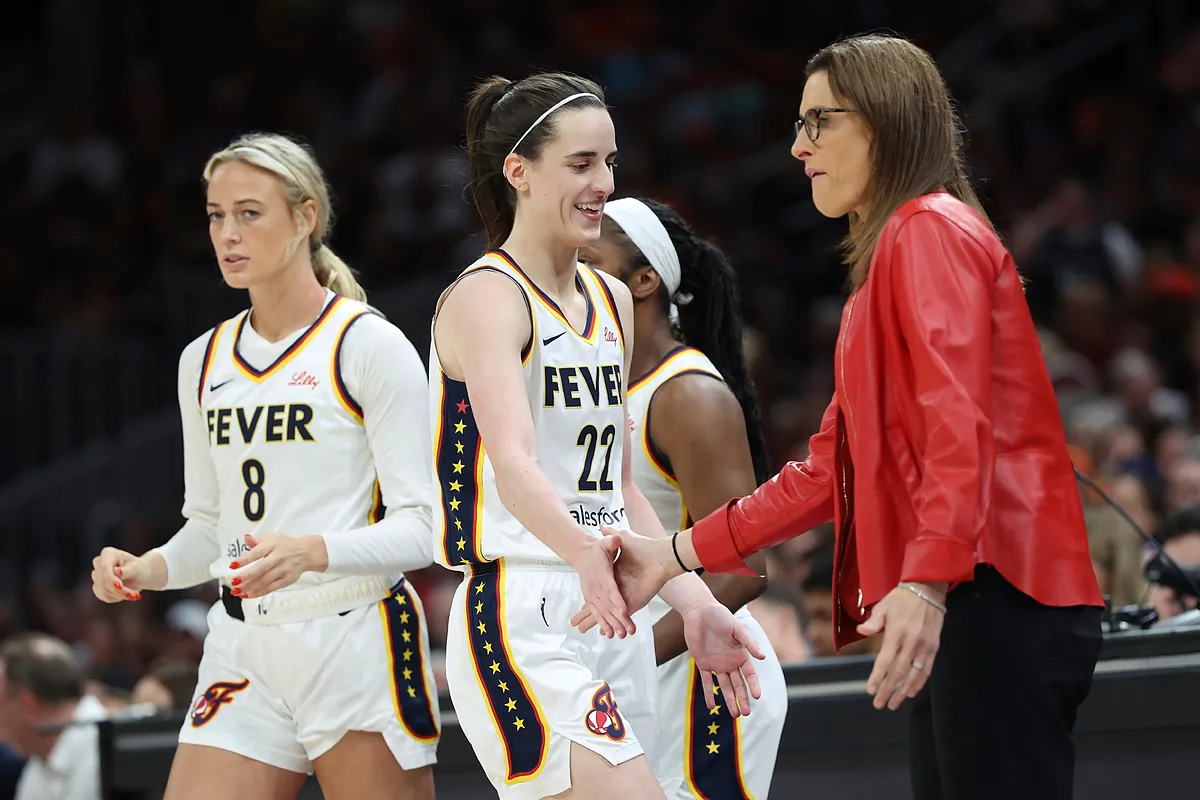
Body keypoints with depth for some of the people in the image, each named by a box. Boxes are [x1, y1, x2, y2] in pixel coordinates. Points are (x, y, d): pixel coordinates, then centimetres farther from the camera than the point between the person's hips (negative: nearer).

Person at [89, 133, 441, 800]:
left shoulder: (370, 345, -5)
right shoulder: (204, 361, 14)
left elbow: (419, 526, -10)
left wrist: (311, 551, -27)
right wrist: (147, 569, 0)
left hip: (357, 640, -5)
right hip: (244, 650, 5)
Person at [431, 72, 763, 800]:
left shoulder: (612, 301, 16)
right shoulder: (487, 296, -9)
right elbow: (514, 464, -26)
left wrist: (694, 604, 12)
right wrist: (582, 553, -44)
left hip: (614, 619, 8)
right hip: (520, 623, -8)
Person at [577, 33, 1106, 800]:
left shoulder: (931, 230, -4)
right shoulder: (885, 258, 27)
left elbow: (959, 425, -18)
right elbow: (830, 470, 25)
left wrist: (928, 579, -29)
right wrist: (679, 554, 20)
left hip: (993, 597, -10)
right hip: (959, 608, 10)